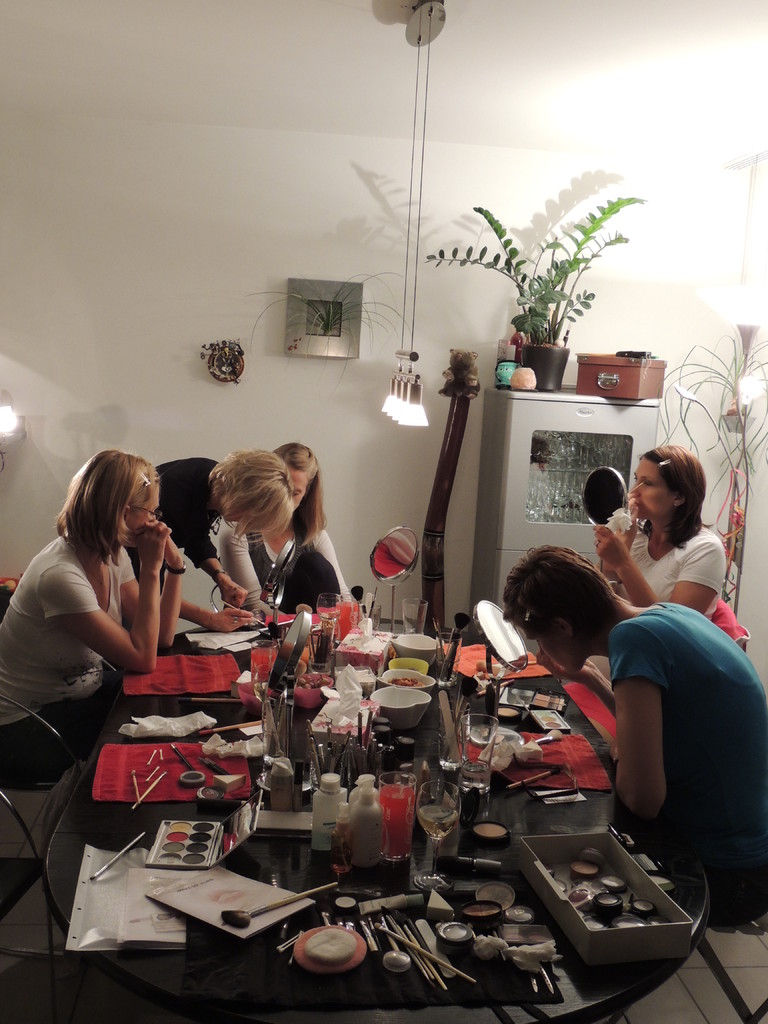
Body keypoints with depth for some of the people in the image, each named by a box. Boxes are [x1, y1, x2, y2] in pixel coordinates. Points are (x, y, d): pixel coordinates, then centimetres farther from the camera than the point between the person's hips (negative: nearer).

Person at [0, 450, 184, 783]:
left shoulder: (112, 556, -4)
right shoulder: (60, 575, -30)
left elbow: (160, 638, 0)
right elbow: (143, 658, -26)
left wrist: (174, 566, -10)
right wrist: (151, 569, -25)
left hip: (84, 691, 8)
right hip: (27, 727, -8)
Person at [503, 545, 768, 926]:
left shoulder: (634, 637, -26)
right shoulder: (673, 613, 0)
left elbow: (643, 799, -28)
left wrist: (621, 757, -8)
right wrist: (589, 677, 12)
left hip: (723, 877, -8)